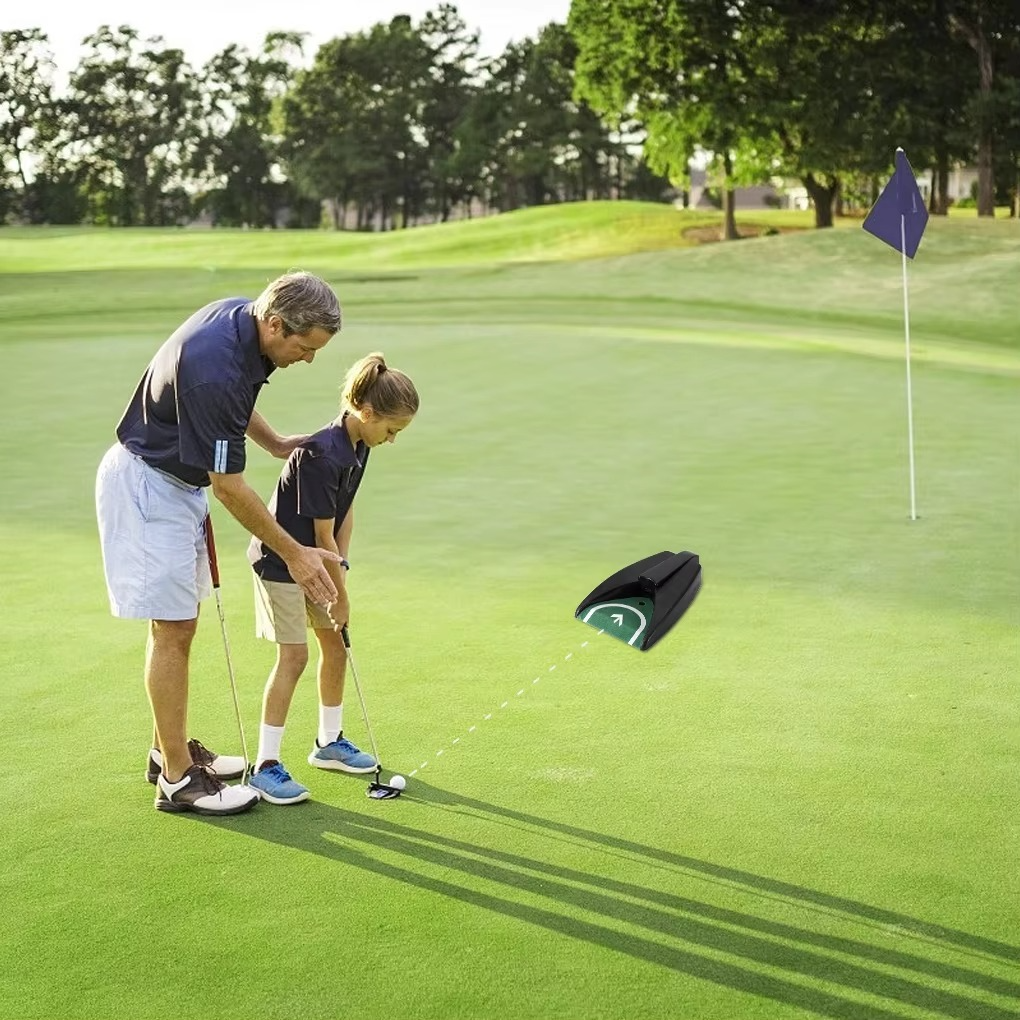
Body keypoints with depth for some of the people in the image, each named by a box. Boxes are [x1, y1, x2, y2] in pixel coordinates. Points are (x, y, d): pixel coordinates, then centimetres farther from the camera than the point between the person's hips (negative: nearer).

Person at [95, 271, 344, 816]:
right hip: (147, 485, -10)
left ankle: (170, 748, 27)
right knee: (172, 629, -5)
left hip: (177, 480, 10)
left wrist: (276, 443, 5)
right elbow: (229, 487, -25)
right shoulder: (213, 366, -33)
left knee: (182, 622, 15)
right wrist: (293, 553, -18)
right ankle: (177, 778, 4)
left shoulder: (244, 316, -5)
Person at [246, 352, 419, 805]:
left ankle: (329, 742, 29)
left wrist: (340, 570, -2)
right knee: (294, 656, -9)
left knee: (336, 645, 13)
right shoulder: (322, 455, -30)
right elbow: (323, 534, -24)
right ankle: (266, 766, -3)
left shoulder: (358, 445, -2)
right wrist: (340, 593, -15)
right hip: (282, 560, -9)